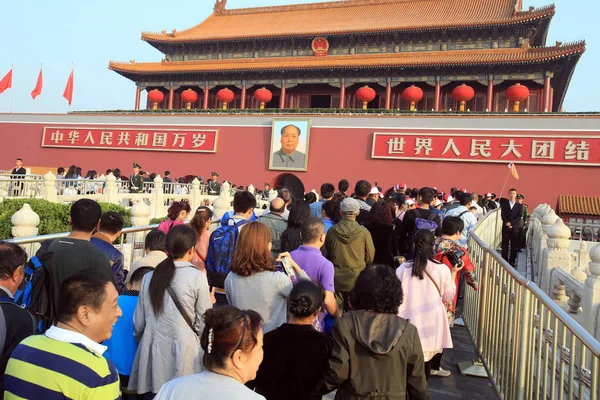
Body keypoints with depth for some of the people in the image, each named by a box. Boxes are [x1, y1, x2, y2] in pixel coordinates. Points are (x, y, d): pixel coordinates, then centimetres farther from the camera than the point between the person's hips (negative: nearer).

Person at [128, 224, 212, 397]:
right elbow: (203, 324, -6)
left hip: (153, 352, 4)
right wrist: (209, 303, 12)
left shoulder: (149, 277, 3)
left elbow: (138, 323, 11)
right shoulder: (197, 277, -10)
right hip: (182, 352, -4)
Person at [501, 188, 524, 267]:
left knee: (514, 246, 1)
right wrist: (507, 224, -13)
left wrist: (511, 223, -15)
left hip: (515, 228, -1)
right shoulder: (504, 204, 9)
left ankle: (512, 261, 8)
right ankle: (504, 261, 8)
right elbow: (503, 215, 0)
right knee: (504, 245, 3)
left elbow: (519, 217, -4)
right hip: (505, 228, 1)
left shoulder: (519, 206, 7)